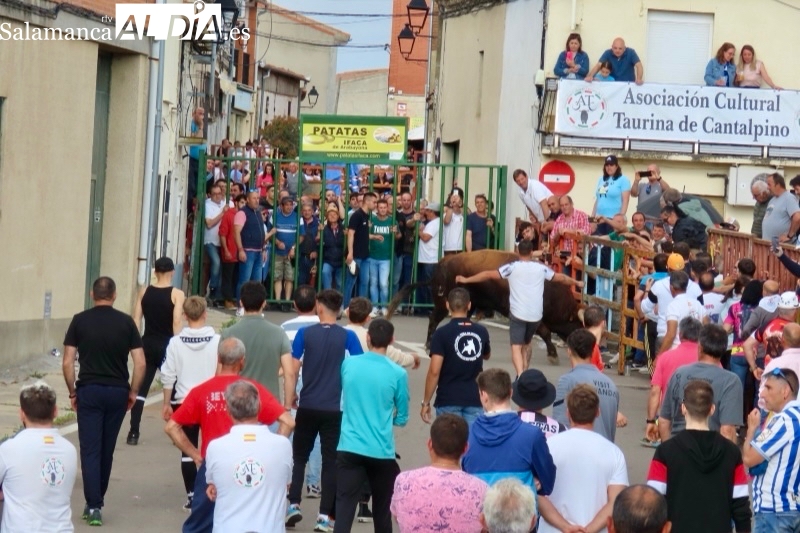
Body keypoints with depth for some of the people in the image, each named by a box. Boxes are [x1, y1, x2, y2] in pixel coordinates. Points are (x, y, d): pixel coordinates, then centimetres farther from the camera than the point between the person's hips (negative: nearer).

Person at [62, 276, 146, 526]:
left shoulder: (80, 321, -2)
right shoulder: (126, 322, 0)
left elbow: (67, 362, -4)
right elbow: (140, 363, -3)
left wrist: (72, 392, 7)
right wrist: (133, 392, 9)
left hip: (89, 390, -2)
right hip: (118, 392, 2)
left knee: (90, 449, 0)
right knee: (107, 449, 14)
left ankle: (94, 506, -9)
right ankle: (97, 501, 25)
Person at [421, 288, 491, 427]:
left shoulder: (442, 333, -10)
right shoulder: (481, 332, 4)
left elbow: (434, 371, -14)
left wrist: (426, 402, -7)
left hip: (448, 401, -3)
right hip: (475, 399, 3)